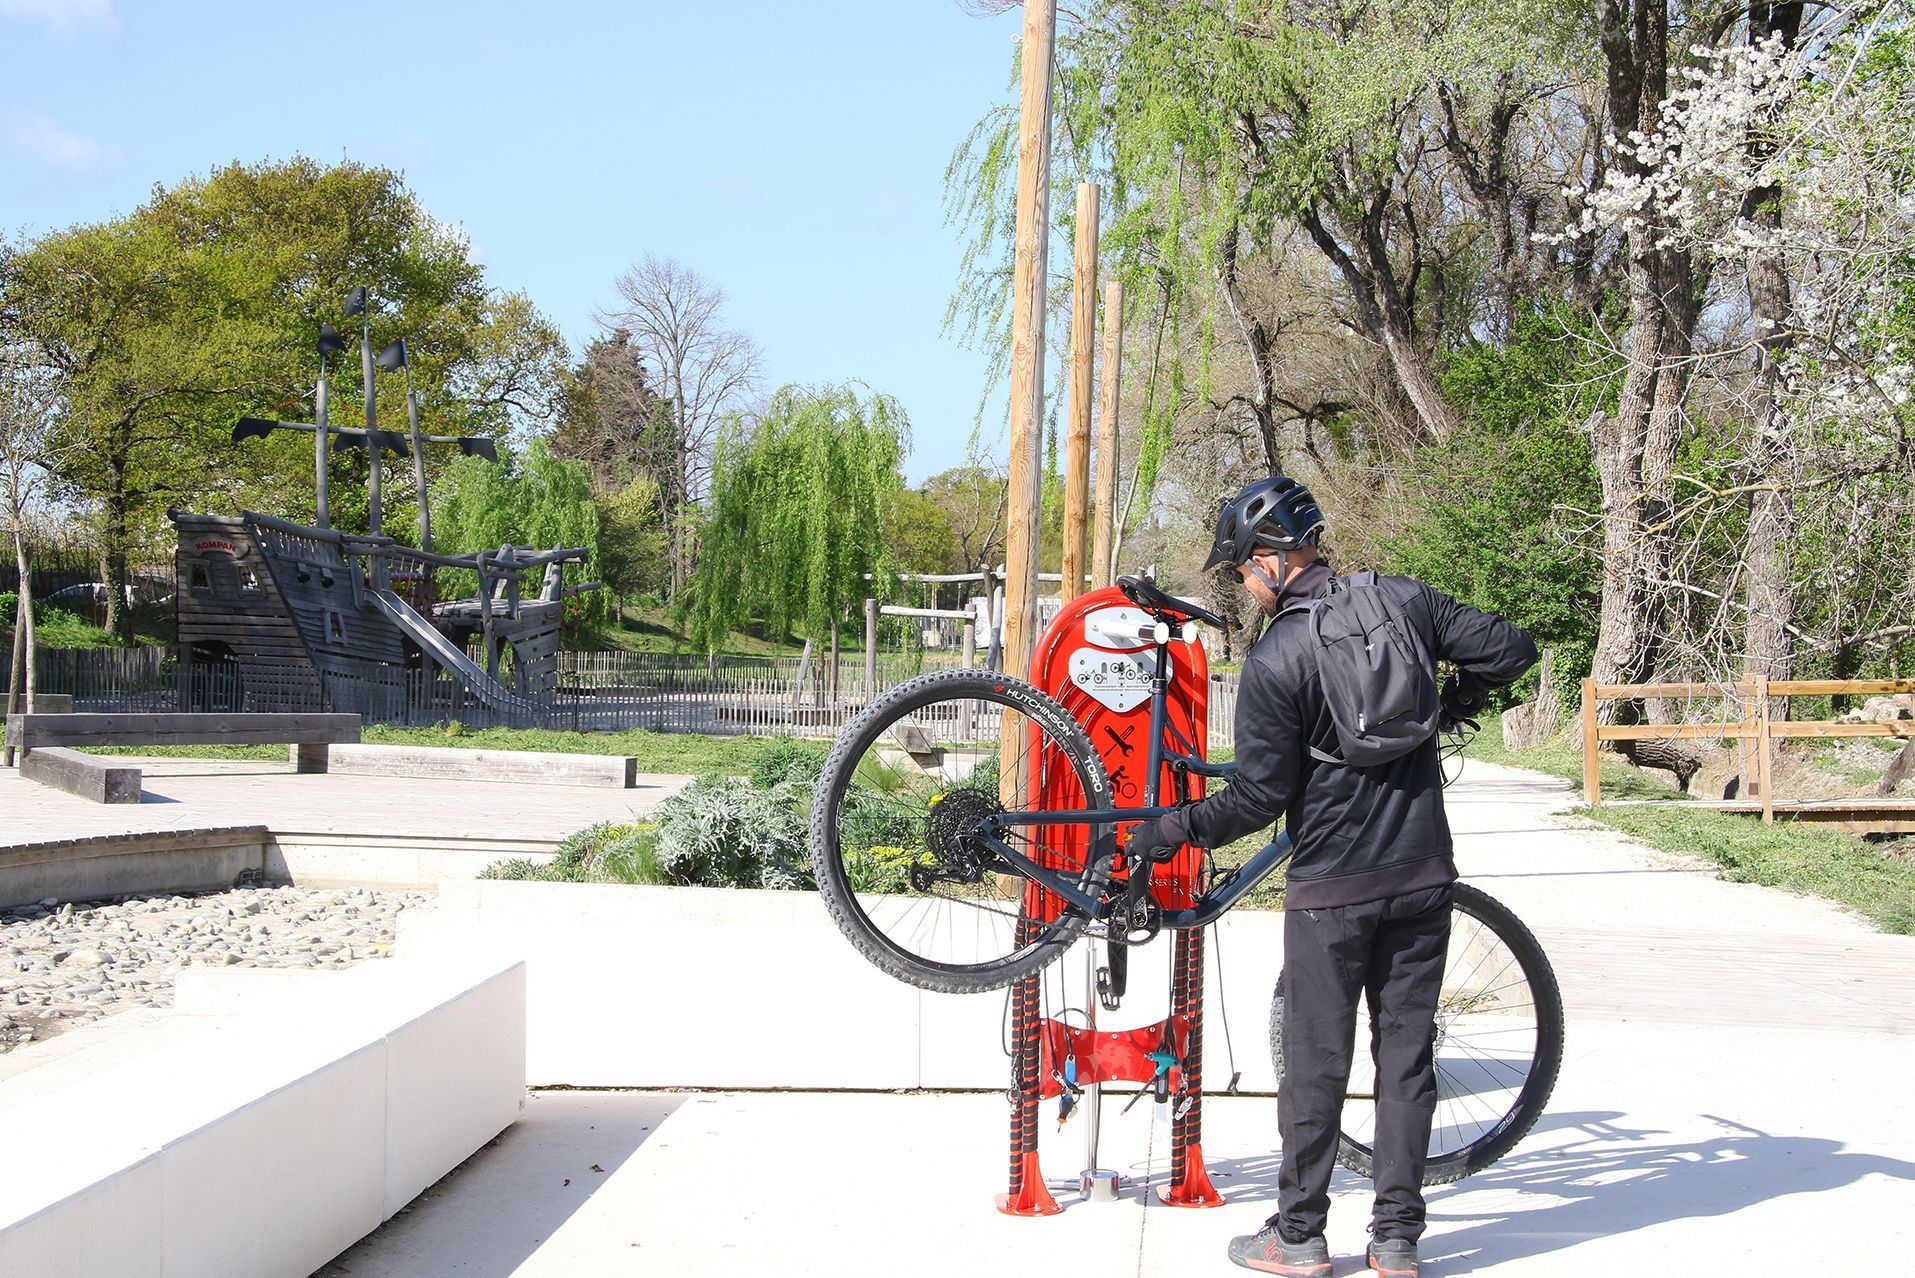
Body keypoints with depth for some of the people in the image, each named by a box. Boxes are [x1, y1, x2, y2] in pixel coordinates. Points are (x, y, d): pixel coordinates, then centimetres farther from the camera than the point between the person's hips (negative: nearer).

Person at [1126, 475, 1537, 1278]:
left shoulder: (1273, 661, -14)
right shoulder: (1401, 601, -1)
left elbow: (1260, 796, -12)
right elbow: (1510, 649, 4)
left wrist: (1172, 830, 2)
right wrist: (1451, 704, 21)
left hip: (1331, 890, -4)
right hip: (1422, 876, 4)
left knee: (1316, 1061, 7)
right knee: (1406, 1053, 10)